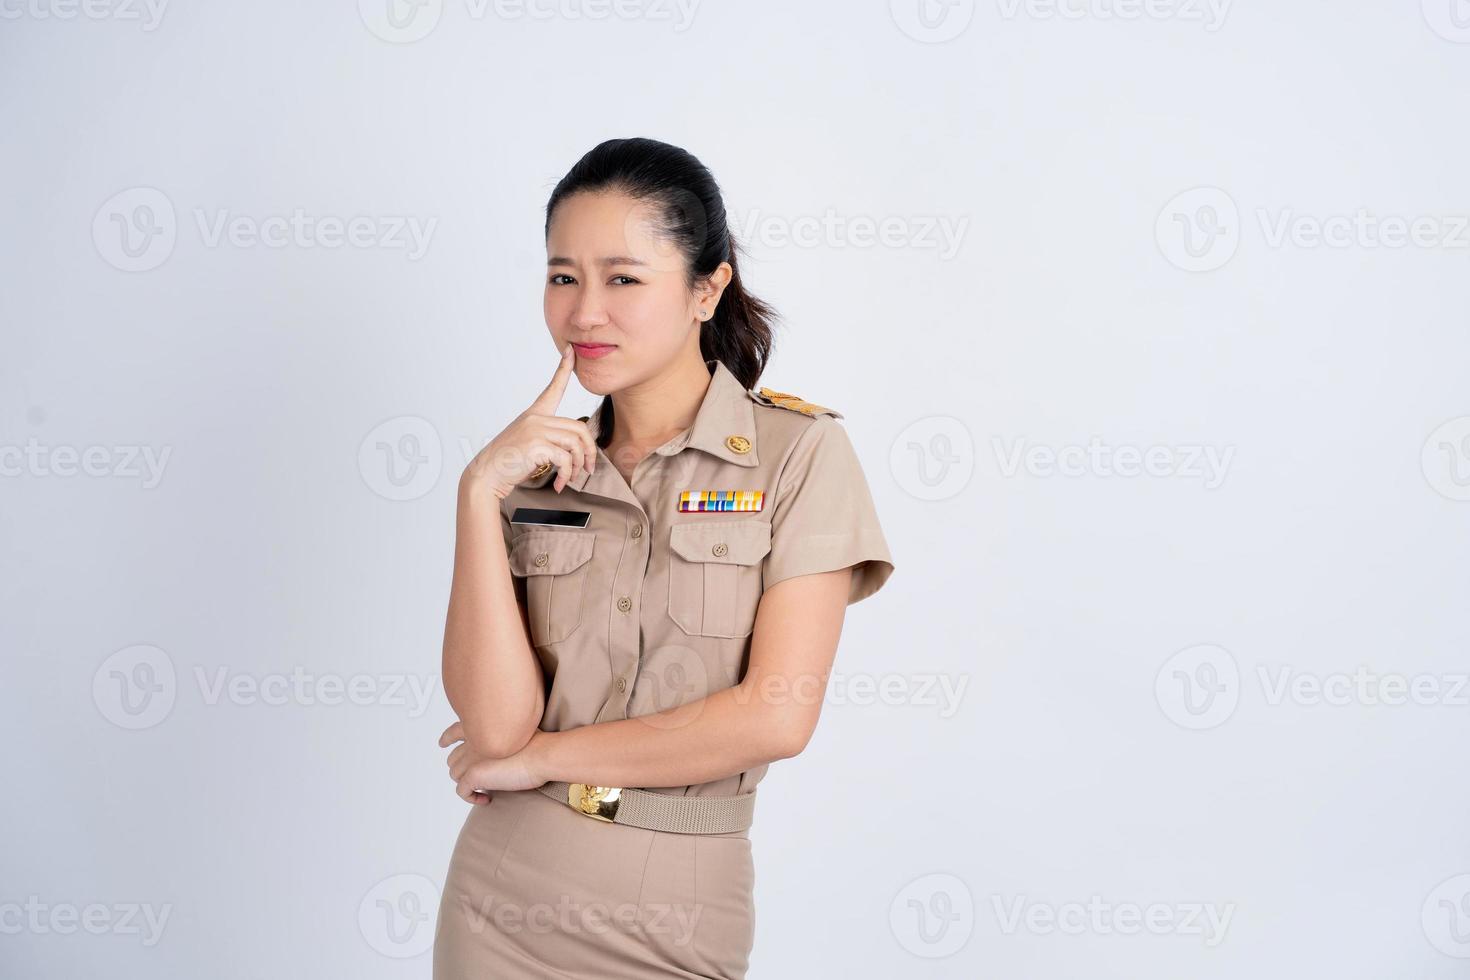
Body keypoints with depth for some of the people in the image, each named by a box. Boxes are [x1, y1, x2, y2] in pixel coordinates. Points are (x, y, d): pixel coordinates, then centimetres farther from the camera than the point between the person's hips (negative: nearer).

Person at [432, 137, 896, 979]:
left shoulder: (799, 451, -7)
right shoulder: (538, 470, 3)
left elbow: (776, 717, -16)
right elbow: (495, 722, -8)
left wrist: (539, 755, -8)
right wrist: (479, 493, -15)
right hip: (504, 907, 3)